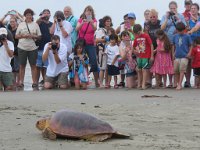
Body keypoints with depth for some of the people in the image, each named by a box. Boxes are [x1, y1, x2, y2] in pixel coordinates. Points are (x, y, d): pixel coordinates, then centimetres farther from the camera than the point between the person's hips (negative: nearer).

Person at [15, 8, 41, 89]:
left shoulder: (35, 24, 7)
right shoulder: (21, 24, 7)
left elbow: (39, 36, 7)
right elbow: (16, 36, 8)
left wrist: (33, 36, -11)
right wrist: (23, 36, -10)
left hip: (32, 48, 0)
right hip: (22, 48, 0)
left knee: (33, 65, 2)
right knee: (22, 65, 3)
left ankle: (34, 82, 5)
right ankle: (21, 82, 8)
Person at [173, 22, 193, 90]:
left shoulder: (187, 36, -3)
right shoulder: (175, 36, 6)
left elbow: (190, 46, 2)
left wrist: (189, 53, -8)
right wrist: (174, 52, 10)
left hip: (184, 56, -4)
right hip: (177, 56, 4)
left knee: (182, 70, -7)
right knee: (176, 70, 10)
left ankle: (179, 84, -7)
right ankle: (175, 83, 24)